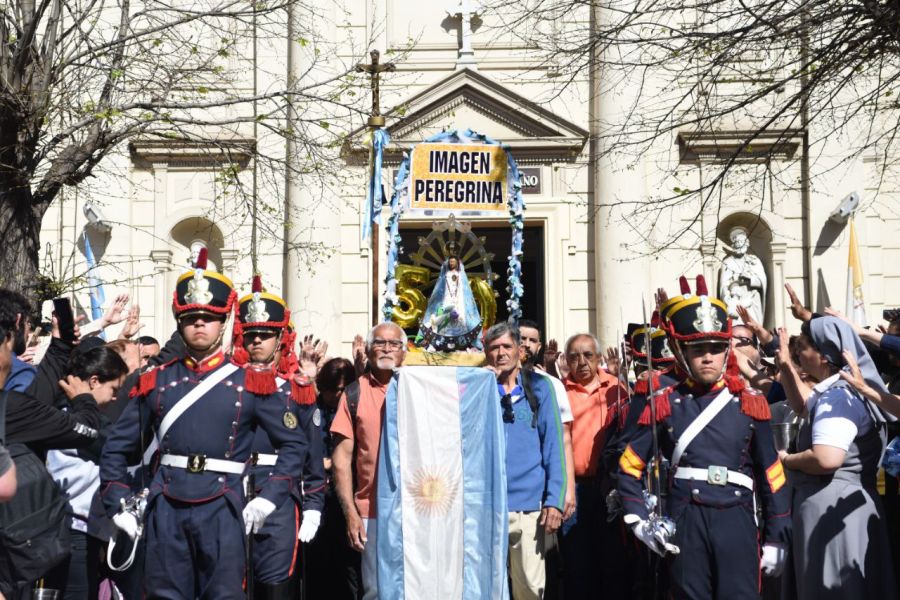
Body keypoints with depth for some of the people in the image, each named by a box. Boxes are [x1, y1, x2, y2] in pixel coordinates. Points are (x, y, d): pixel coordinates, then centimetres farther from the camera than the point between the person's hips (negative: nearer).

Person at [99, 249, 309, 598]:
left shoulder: (250, 383, 4)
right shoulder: (155, 382, 9)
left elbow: (294, 444, 6)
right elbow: (117, 448, 14)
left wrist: (268, 499, -4)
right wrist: (118, 504, 5)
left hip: (222, 509, -1)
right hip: (166, 508, 2)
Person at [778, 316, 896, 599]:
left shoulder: (836, 397, -18)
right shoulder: (848, 390, 12)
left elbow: (826, 458, -30)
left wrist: (787, 460, -14)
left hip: (830, 506, -10)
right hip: (846, 503, 10)